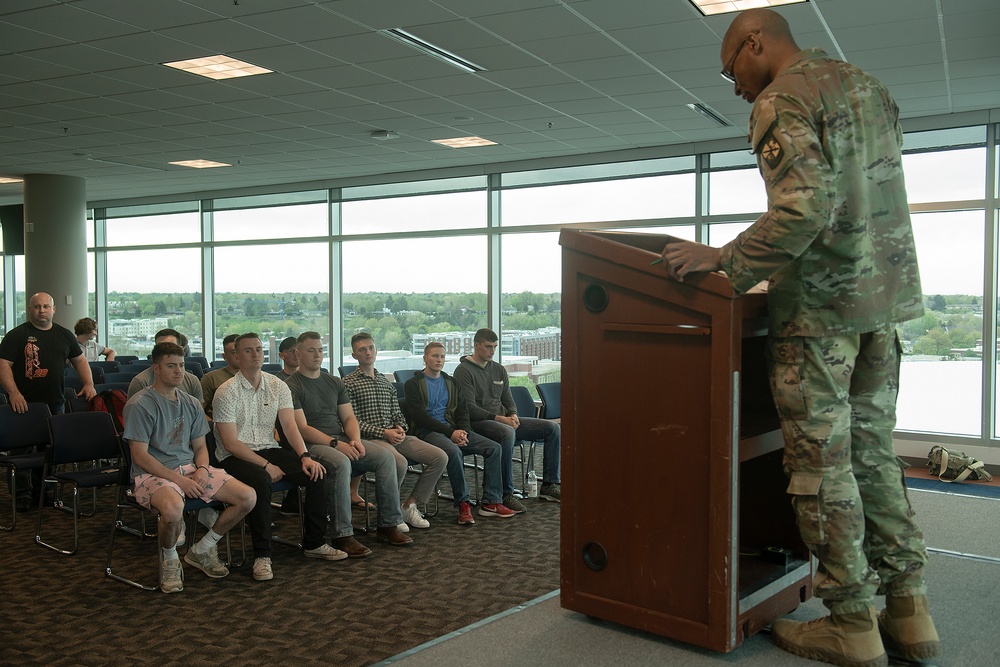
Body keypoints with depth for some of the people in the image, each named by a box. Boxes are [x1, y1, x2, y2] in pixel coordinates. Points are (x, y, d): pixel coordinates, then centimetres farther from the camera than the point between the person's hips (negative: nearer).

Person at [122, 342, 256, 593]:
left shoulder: (191, 403, 13)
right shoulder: (139, 405, -7)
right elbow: (140, 456, -12)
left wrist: (202, 469, -6)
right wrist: (178, 479, -19)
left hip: (190, 467, 6)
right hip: (153, 473, -6)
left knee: (248, 497, -11)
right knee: (173, 509, -41)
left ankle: (201, 550, 10)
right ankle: (169, 559, -4)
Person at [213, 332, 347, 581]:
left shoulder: (277, 387, 7)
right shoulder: (226, 392, -8)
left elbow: (289, 425, -2)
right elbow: (230, 443, -14)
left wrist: (305, 456, -20)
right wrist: (266, 465, -20)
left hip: (270, 449, 5)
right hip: (235, 457, -5)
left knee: (317, 472, -17)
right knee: (260, 480, -38)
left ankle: (314, 543, -3)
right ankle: (262, 555, -25)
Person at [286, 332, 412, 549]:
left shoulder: (334, 383, 19)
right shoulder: (291, 386, -2)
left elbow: (348, 417, 16)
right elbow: (302, 428, -11)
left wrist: (355, 439, -7)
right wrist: (336, 444, -20)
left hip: (342, 440, 7)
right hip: (312, 444, -6)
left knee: (386, 457, -15)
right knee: (341, 463, -38)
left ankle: (388, 525, -10)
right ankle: (342, 536, -30)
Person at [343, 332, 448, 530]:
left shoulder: (386, 382, 23)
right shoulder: (348, 383, 1)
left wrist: (401, 428, -3)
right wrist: (384, 433, -14)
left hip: (395, 436, 7)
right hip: (370, 438, -7)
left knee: (440, 457, -11)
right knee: (399, 461, -37)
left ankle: (410, 506, -4)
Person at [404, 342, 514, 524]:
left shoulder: (451, 382, 21)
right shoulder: (413, 384, 2)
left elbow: (462, 410, 15)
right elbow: (420, 416, -9)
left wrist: (463, 431, -8)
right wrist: (451, 433, -17)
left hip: (453, 429, 6)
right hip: (427, 431, -6)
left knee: (494, 448, -13)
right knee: (454, 451, -37)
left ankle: (491, 502, -11)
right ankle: (463, 504, -24)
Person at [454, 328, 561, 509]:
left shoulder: (499, 370, 18)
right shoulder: (464, 371, -6)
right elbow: (470, 409, -14)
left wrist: (513, 415, -5)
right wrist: (498, 418, -21)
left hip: (504, 420, 8)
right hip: (478, 422, -8)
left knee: (552, 428, -4)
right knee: (507, 433, -41)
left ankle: (548, 485, -2)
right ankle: (506, 493, -33)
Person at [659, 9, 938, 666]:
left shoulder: (780, 100, -10)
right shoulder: (870, 86, 19)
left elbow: (805, 207, -24)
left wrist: (724, 259, -18)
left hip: (820, 300, -9)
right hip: (886, 294, 9)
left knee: (821, 458, -1)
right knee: (873, 449, 13)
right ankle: (908, 610, 18)